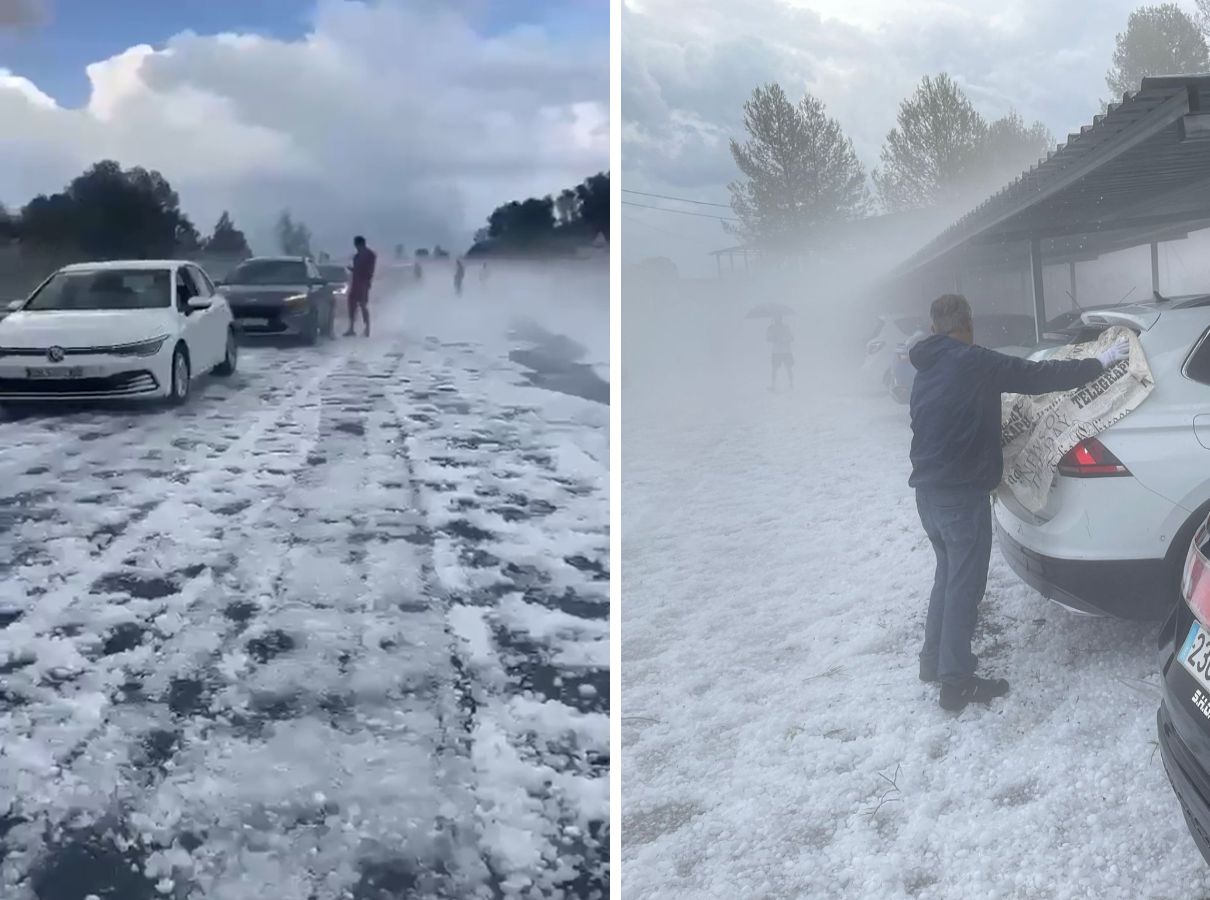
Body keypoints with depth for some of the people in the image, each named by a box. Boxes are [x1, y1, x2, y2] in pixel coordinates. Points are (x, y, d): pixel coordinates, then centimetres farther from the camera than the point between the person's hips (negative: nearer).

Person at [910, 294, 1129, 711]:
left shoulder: (927, 370, 13)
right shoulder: (973, 362, -13)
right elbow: (1038, 376, -12)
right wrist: (1100, 362, -2)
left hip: (928, 489, 9)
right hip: (962, 493, -9)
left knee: (948, 573, 22)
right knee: (965, 583, -2)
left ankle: (933, 659, 28)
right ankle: (957, 681, 2)